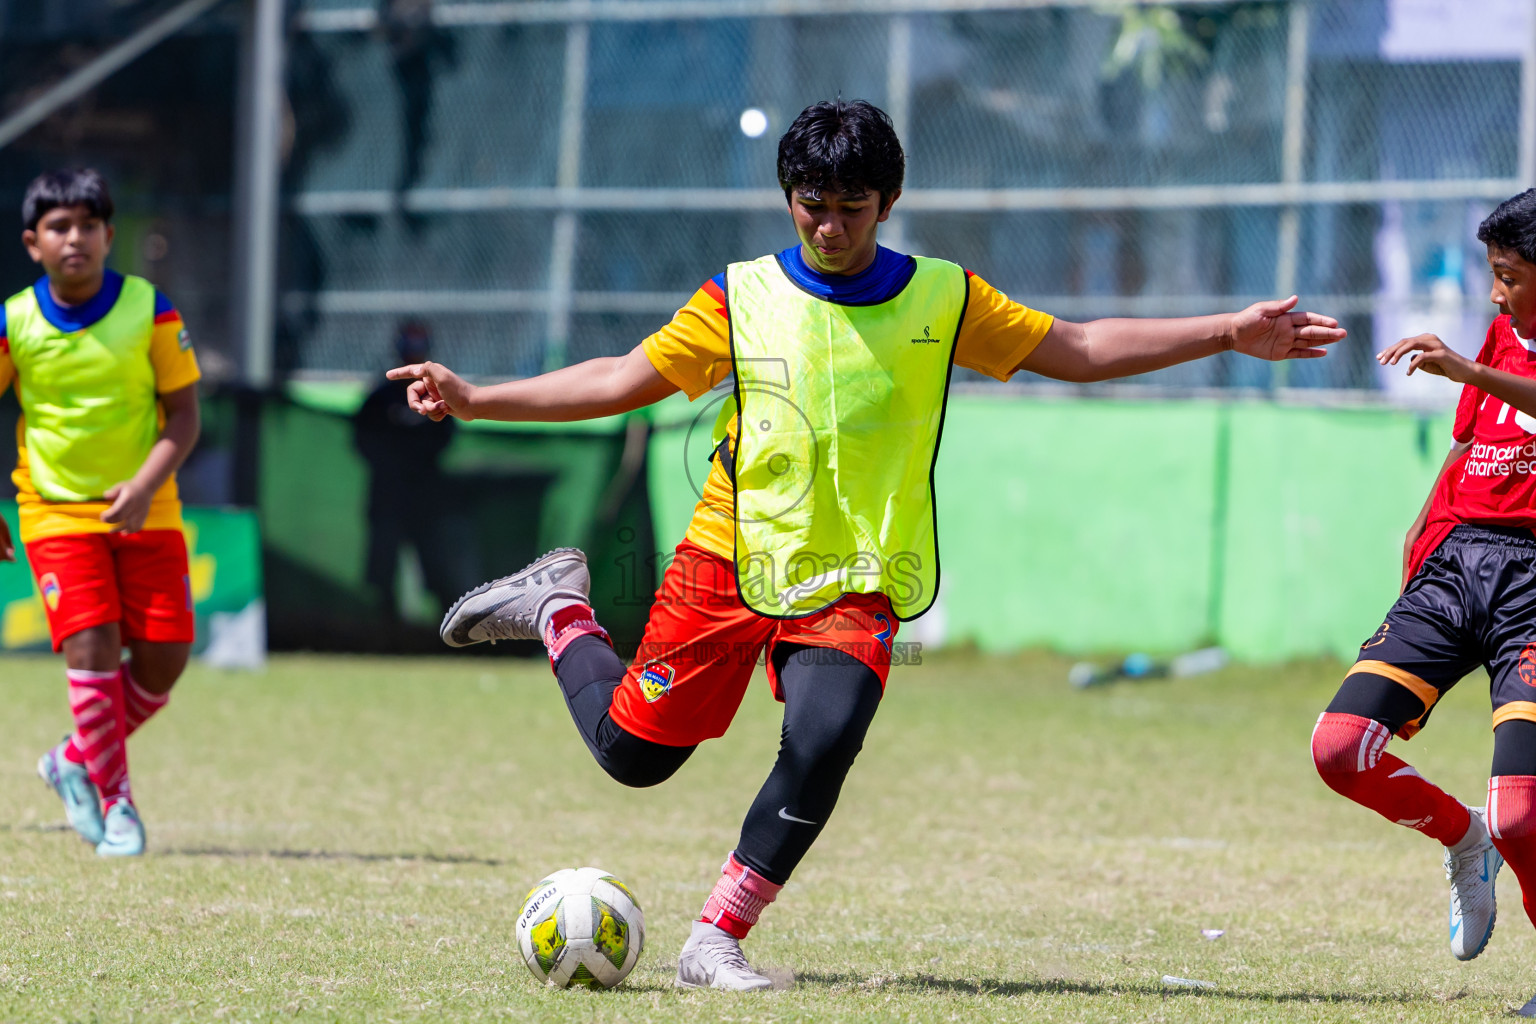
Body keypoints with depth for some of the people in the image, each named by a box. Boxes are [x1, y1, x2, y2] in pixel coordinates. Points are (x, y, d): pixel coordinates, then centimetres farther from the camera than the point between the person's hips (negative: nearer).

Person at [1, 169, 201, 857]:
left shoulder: (150, 310, -7)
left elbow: (183, 417, -4)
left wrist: (145, 486, -20)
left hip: (145, 511, 1)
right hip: (56, 510, -1)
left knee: (164, 657, -4)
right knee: (92, 646, -16)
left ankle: (78, 761, 21)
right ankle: (114, 802, -3)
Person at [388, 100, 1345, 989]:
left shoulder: (944, 300, 0)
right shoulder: (739, 300, -2)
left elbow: (1079, 349, 3)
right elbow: (621, 379, 2)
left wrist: (1228, 333, -4)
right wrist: (473, 399, -6)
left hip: (854, 584, 0)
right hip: (728, 561, 0)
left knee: (820, 748, -24)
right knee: (634, 752, 3)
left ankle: (717, 939, -9)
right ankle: (561, 607, 35)